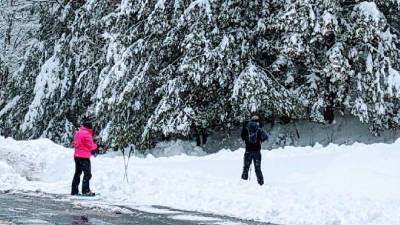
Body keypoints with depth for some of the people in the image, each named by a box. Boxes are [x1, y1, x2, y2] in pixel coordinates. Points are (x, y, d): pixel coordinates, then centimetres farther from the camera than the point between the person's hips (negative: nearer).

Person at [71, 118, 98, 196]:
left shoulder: (77, 132, 11)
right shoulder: (86, 133, -14)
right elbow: (91, 146, -14)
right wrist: (95, 146, 9)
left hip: (77, 155, 9)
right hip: (84, 157, -9)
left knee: (77, 173, 14)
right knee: (87, 173, -6)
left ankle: (74, 191, 16)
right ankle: (85, 191, -11)